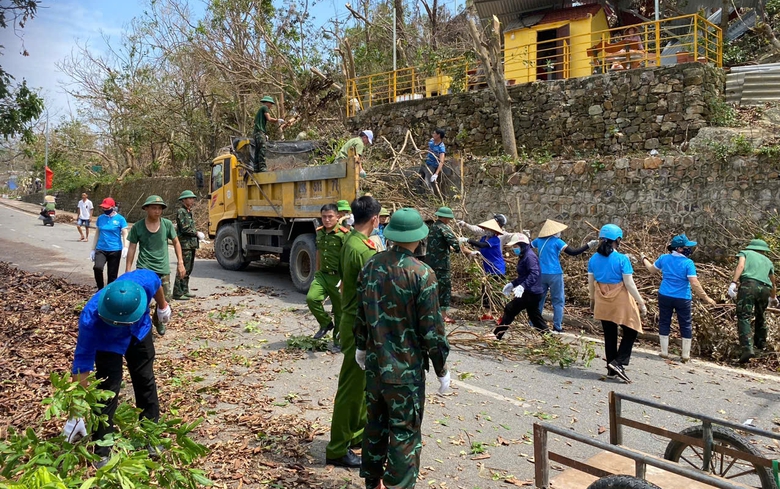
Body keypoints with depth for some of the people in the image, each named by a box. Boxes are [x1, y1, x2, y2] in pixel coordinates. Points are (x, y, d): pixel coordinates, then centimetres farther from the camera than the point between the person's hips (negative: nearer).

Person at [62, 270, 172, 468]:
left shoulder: (145, 281, -40)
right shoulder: (90, 320, -43)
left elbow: (157, 284, -13)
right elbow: (82, 365, -36)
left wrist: (163, 306, 8)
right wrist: (77, 414, -32)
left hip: (140, 331, 3)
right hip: (106, 342, -3)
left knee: (146, 382, 14)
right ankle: (102, 453, 7)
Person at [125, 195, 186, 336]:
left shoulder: (167, 224, -2)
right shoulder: (137, 227, -4)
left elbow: (176, 242, 9)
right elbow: (132, 248, 4)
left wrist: (180, 262, 5)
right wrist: (128, 270, 4)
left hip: (163, 269, 2)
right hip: (144, 268, -2)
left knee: (164, 298, 8)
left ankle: (157, 320, 38)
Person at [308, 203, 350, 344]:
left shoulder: (343, 233, -14)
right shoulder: (319, 232, 7)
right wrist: (316, 272, 21)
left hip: (337, 276, -5)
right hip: (322, 275, 5)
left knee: (339, 309, 5)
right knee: (311, 298, -16)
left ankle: (338, 339, 22)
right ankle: (325, 323, 8)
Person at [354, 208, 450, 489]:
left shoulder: (370, 266, 0)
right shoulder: (422, 274, -18)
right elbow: (431, 328, -15)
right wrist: (442, 370, -4)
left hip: (374, 363, 6)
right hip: (406, 369, -6)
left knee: (375, 425, 21)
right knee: (405, 433, 6)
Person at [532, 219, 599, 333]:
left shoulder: (539, 240, 7)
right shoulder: (557, 242, -9)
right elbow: (573, 252, -13)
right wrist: (588, 246, -8)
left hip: (541, 274, 5)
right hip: (554, 275, -5)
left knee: (539, 299, 15)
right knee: (558, 301, 3)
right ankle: (557, 327, 1)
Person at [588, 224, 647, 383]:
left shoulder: (593, 259, -1)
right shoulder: (622, 259, -16)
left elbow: (591, 282, 6)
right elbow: (629, 284, -15)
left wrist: (592, 299, 20)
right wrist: (641, 303, -6)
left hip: (602, 302, 5)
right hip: (620, 301, -5)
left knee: (609, 335, 14)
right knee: (631, 331, 13)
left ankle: (611, 370, 20)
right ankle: (618, 363, -1)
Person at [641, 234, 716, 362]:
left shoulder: (664, 258, -3)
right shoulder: (688, 263, -15)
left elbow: (652, 269, 15)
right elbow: (694, 284, -20)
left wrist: (644, 259, 33)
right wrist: (706, 298, -14)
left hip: (665, 296, 3)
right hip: (682, 298, -3)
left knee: (664, 323, 14)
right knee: (686, 326, 11)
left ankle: (664, 352, 17)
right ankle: (686, 355, 15)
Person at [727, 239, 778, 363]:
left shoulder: (745, 253, 21)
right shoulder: (768, 261, 32)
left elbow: (740, 266, -2)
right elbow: (773, 284, 42)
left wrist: (734, 282, -13)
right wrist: (773, 298, 58)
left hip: (748, 284, -4)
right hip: (765, 289, 4)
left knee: (744, 318, -11)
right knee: (760, 316, 29)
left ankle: (748, 348, -28)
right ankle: (760, 342, 44)